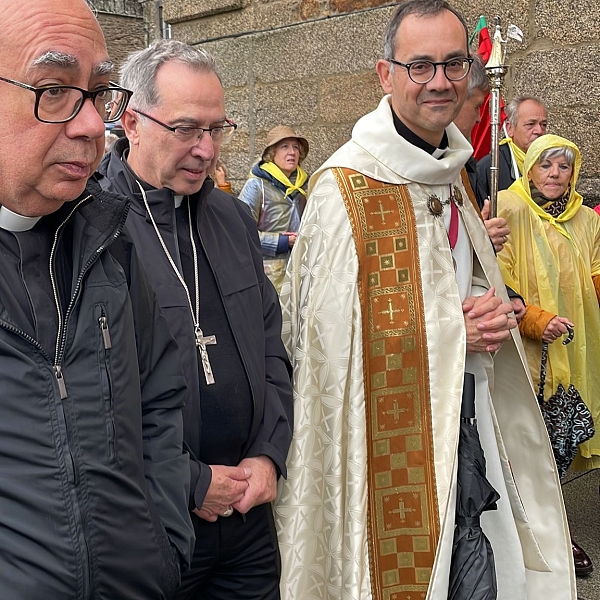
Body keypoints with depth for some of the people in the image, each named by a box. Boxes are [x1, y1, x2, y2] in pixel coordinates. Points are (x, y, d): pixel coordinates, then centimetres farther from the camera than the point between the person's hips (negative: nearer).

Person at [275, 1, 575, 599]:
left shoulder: (453, 171, 10)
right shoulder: (344, 186, -17)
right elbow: (329, 328, -18)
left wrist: (489, 315, -3)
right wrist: (451, 330, -16)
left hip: (467, 412, 7)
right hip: (389, 427, -7)